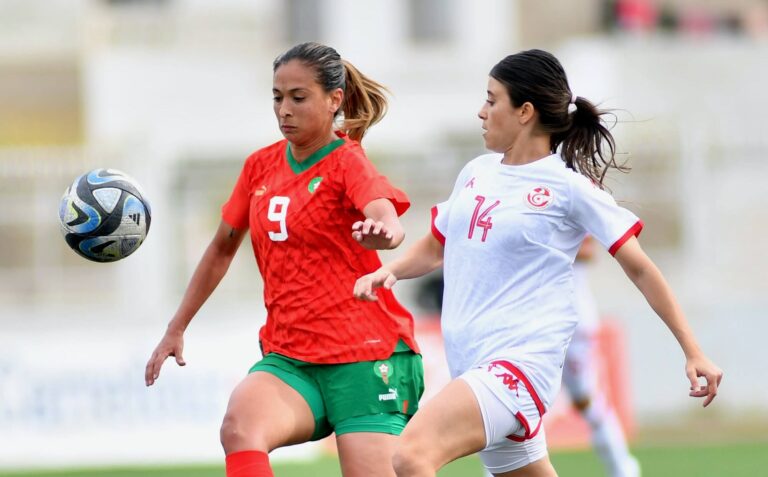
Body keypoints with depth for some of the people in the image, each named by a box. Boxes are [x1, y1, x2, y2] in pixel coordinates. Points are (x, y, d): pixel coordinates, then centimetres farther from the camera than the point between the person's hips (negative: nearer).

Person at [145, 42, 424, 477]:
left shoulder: (348, 163, -6)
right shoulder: (262, 166, 11)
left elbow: (390, 223, -27)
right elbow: (222, 248, 25)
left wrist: (383, 232, -52)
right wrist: (177, 327, 27)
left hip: (365, 358, -4)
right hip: (290, 356, 4)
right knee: (240, 428, -28)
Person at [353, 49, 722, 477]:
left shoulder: (569, 187, -6)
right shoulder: (477, 173, 13)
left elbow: (640, 268, -1)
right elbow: (435, 248, 27)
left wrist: (694, 352, -2)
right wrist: (388, 272, 6)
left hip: (521, 362, -7)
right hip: (473, 363, 7)